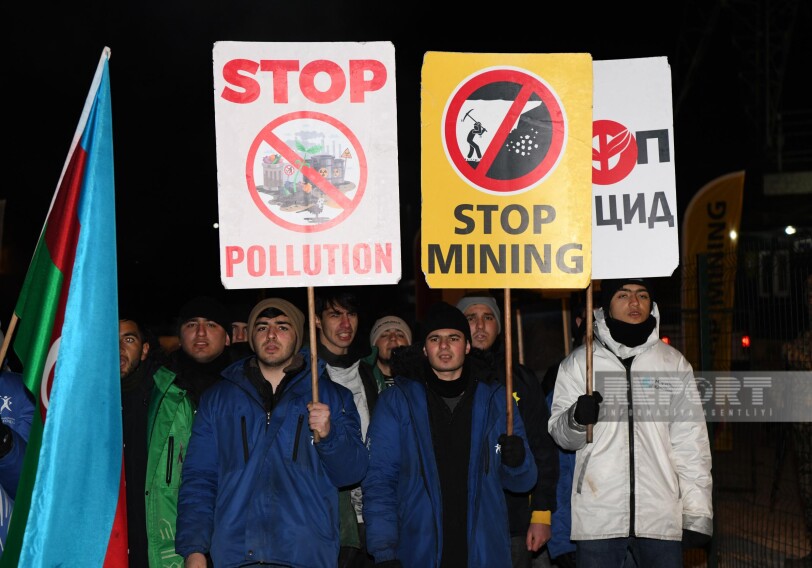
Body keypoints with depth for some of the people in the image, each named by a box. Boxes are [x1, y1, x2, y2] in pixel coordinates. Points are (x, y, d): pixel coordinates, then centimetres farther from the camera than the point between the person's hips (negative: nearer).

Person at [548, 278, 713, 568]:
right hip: (598, 514, -1)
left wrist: (697, 513, 2)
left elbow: (690, 441, 8)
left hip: (660, 513, 1)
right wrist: (577, 419, -18)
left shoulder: (674, 362, 9)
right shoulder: (578, 362, 6)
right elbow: (560, 434, 5)